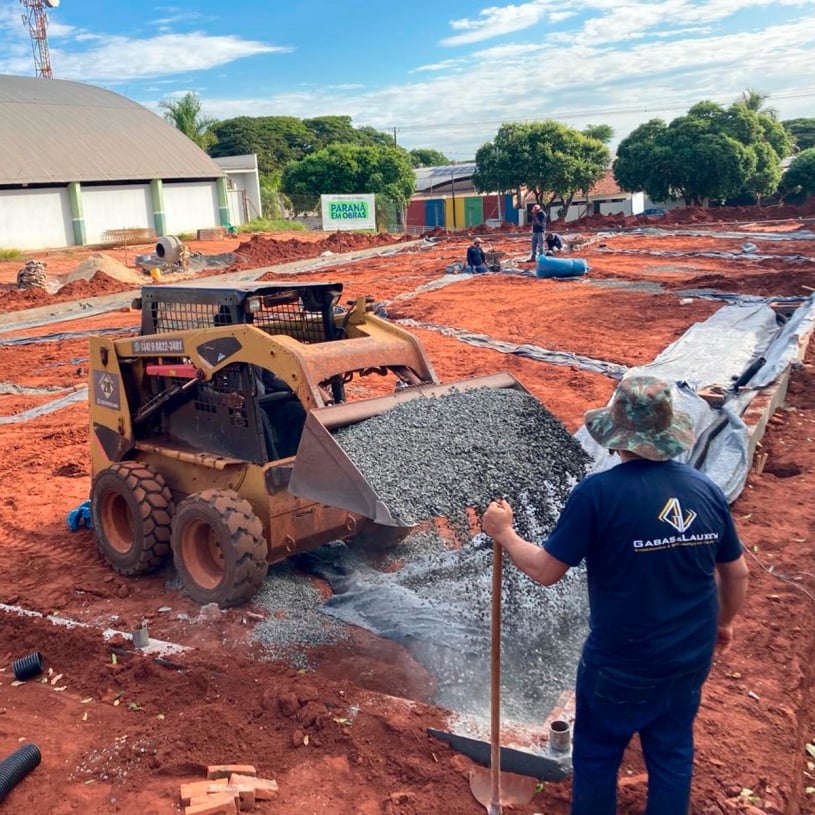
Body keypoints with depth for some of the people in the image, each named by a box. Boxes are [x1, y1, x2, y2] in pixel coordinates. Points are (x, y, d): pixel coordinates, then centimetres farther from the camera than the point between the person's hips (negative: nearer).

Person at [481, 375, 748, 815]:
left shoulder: (597, 492, -23)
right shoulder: (706, 489, -8)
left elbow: (546, 571, -17)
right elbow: (737, 573, 4)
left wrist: (503, 533, -1)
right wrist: (723, 622, 22)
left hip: (620, 662, -4)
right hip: (690, 657, 5)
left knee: (597, 756, 18)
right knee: (673, 756, 23)